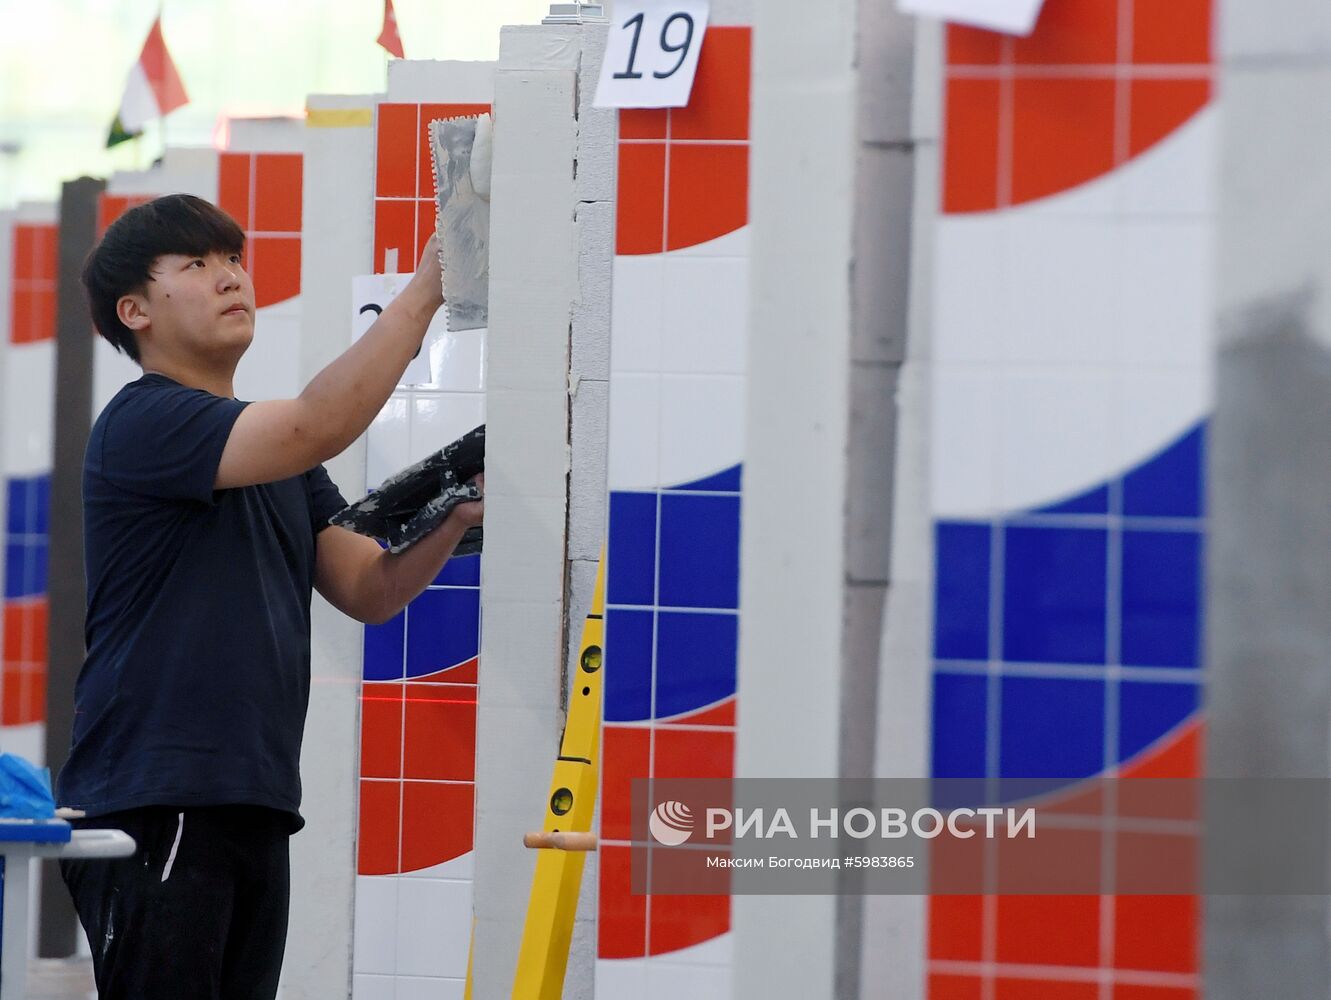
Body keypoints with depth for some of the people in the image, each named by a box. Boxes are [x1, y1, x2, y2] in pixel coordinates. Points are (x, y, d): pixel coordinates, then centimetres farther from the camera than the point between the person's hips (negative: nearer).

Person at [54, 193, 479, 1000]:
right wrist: (424, 291, -21)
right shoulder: (143, 424, -7)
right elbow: (319, 426, -21)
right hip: (153, 808, -8)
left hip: (254, 810, 9)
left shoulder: (275, 456, 21)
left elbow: (370, 590, 15)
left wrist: (451, 522, -4)